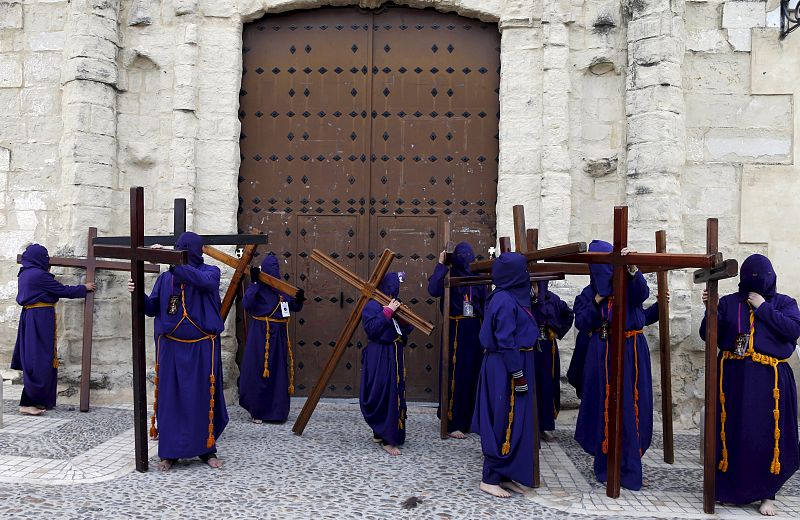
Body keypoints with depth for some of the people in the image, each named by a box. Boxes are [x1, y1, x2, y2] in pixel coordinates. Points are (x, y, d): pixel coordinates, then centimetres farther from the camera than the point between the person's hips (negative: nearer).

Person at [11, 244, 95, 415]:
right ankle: (27, 404, -5)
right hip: (41, 318, -10)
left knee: (31, 358, 12)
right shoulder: (39, 275, -14)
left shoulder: (24, 274, 12)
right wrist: (85, 288, 4)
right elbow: (64, 291, -9)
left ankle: (38, 400, 17)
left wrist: (47, 273, 32)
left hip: (28, 316, 10)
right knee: (39, 361, -6)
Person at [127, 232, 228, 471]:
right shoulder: (165, 278, 5)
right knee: (170, 399, 3)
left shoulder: (211, 272, -1)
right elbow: (152, 309, 6)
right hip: (171, 348, 2)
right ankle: (169, 453, 15)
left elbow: (203, 280, -25)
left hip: (202, 349, -1)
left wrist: (173, 260, -30)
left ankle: (207, 449, 20)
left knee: (204, 398, 5)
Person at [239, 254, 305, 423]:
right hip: (260, 334, -5)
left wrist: (299, 299, -7)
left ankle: (277, 412, 18)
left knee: (279, 374, 7)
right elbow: (246, 304, -22)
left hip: (279, 335, 5)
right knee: (259, 372, -2)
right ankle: (256, 412, 12)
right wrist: (254, 282, -26)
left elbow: (295, 308, 14)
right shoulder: (258, 288, -6)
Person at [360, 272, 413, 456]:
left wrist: (402, 317, -6)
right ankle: (387, 440, -1)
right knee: (383, 396, -7)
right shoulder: (372, 306, -8)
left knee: (396, 395, 9)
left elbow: (408, 329, 13)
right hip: (379, 357, -8)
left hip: (395, 356, 8)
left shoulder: (397, 306, 14)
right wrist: (387, 312, -21)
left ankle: (380, 433, 23)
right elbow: (371, 328, -22)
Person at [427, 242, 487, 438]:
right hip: (455, 330, -5)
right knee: (455, 375, -4)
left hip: (474, 330, 5)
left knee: (473, 374, 10)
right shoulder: (449, 276, -5)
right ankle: (452, 424, 3)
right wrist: (441, 265, -20)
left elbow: (485, 305, 9)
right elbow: (433, 290, -25)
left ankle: (469, 419, 23)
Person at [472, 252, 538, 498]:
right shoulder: (504, 300, -18)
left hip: (512, 367, 10)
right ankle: (490, 479, 7)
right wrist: (518, 375, -19)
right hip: (506, 369, -10)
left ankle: (504, 475, 23)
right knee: (504, 423, -3)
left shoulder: (511, 298, 11)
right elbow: (506, 343, -20)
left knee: (513, 422, 14)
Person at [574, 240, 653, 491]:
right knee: (603, 407, 7)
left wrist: (633, 268, -49)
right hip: (601, 356, 3)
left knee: (629, 409, -2)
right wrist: (596, 301, -11)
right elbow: (580, 323, 2)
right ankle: (605, 464, 20)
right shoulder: (592, 289, 5)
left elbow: (643, 293, -31)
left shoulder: (628, 284, -7)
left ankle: (629, 470, 8)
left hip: (630, 353, -3)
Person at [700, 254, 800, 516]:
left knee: (768, 435, -1)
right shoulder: (728, 302, 7)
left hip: (769, 380, 0)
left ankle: (767, 494, 13)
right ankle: (730, 487, 19)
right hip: (734, 377, 1)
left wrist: (763, 307, -10)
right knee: (733, 433, 3)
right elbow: (708, 335, 2)